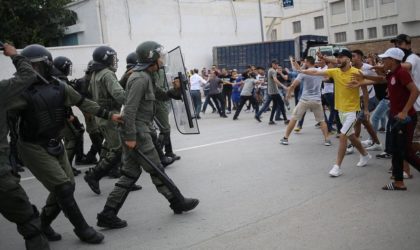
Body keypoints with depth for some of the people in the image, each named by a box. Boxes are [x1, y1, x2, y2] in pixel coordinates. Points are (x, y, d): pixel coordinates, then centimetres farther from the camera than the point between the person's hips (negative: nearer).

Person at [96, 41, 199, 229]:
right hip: (137, 133, -10)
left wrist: (175, 90, 3)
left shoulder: (147, 77, 15)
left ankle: (108, 214, 10)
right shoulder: (140, 79, -16)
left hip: (135, 132, 10)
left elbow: (161, 96, 23)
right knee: (156, 170, 5)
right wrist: (130, 137, -23)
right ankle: (177, 202, 21)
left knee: (131, 173, 10)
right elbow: (130, 109, -22)